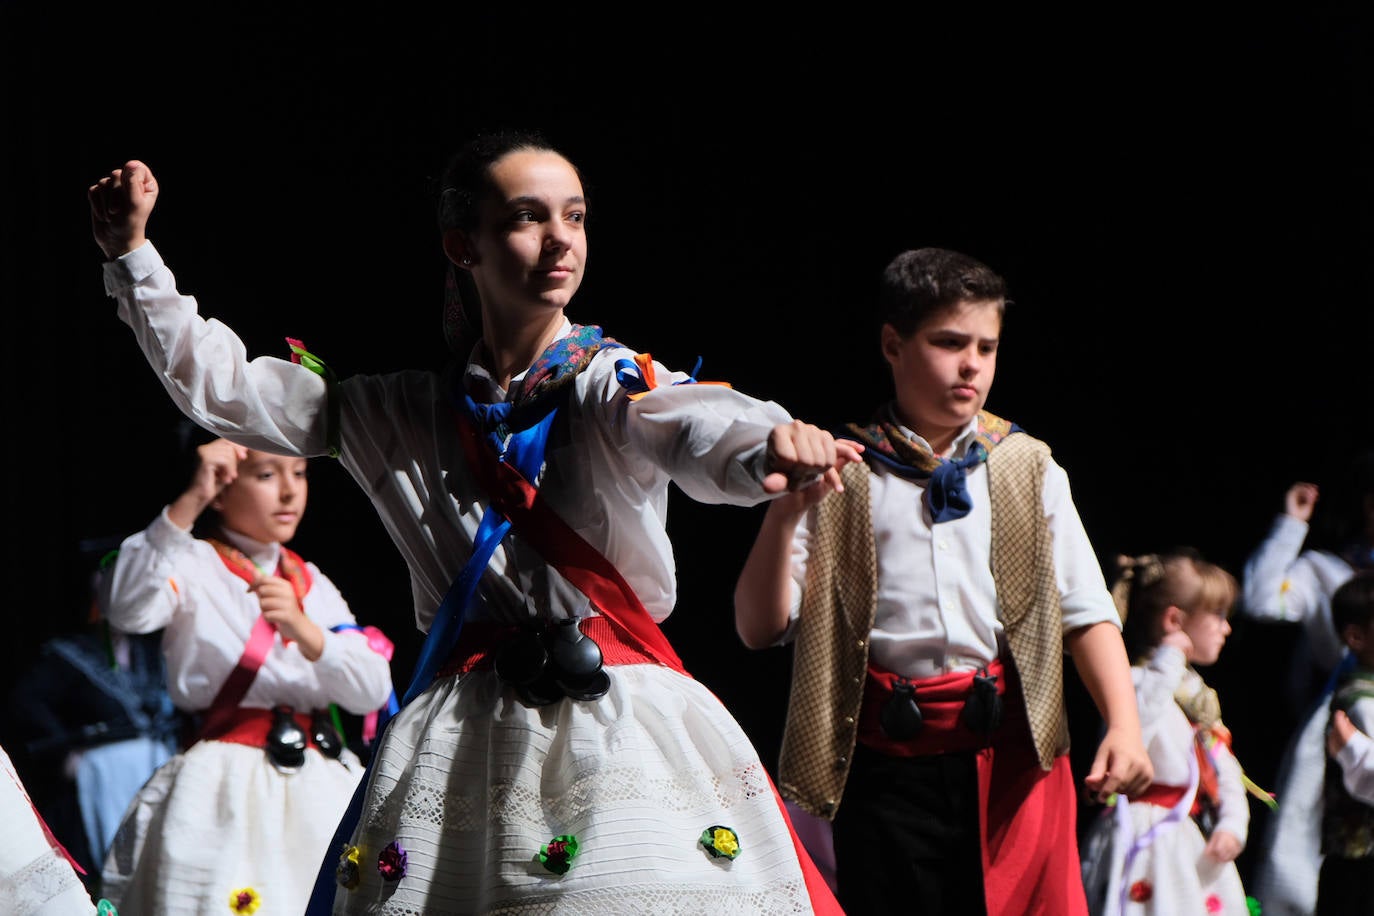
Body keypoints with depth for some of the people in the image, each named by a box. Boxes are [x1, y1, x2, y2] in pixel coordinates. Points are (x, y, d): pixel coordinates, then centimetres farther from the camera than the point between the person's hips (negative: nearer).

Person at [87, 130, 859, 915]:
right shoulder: (405, 413, 13)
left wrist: (771, 446, -45)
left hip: (616, 724, -2)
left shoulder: (616, 382, 1)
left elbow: (703, 431, -22)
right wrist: (133, 253, 11)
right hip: (457, 739, 2)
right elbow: (219, 384, 18)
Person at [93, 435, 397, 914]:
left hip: (319, 793, 5)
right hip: (225, 787, -5)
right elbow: (128, 610, -23)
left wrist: (304, 631, -15)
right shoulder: (194, 565, 1)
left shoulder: (312, 583, 16)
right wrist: (189, 503, -23)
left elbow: (373, 690, 3)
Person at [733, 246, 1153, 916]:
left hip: (1015, 754, 1)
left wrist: (1123, 726, -8)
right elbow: (760, 628, 3)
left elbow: (1086, 610, 7)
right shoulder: (840, 478, 7)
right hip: (888, 760, -1)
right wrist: (784, 514, -12)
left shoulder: (1030, 471, 13)